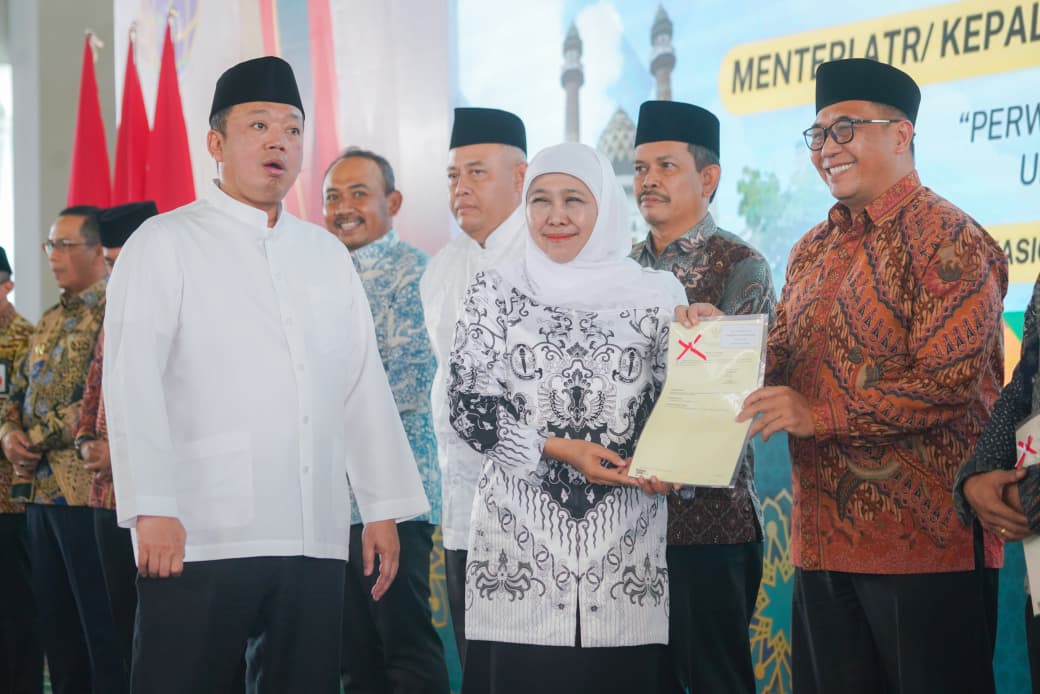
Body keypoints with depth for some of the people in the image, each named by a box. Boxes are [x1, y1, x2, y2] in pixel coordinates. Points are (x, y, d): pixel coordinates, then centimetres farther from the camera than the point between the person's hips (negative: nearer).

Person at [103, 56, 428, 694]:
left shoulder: (327, 254, 18)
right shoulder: (166, 244, 2)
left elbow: (365, 385, 18)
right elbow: (132, 383, -6)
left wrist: (384, 507, 13)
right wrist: (152, 510, -15)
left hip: (316, 540, 5)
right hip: (202, 534, -5)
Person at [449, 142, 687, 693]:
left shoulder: (655, 294, 6)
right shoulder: (494, 292, 4)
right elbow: (468, 404, 0)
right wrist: (556, 450, -11)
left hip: (624, 540, 1)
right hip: (520, 532, -1)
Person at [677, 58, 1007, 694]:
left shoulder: (950, 240, -10)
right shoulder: (814, 250, 15)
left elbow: (948, 382, -19)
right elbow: (783, 367, 20)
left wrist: (818, 416, -19)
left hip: (927, 545, -8)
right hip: (823, 541, 8)